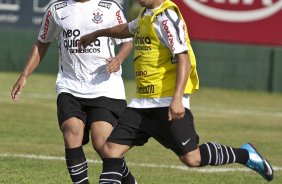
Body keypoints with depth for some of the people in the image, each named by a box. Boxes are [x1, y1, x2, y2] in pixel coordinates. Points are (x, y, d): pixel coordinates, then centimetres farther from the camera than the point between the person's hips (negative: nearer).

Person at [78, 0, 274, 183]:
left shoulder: (166, 17, -13)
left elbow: (183, 58, -20)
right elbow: (128, 30, 39)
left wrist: (177, 98, -29)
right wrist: (96, 34, 53)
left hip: (167, 102, -8)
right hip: (142, 102, 8)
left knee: (191, 158, -8)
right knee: (111, 149, -2)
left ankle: (245, 154, 13)